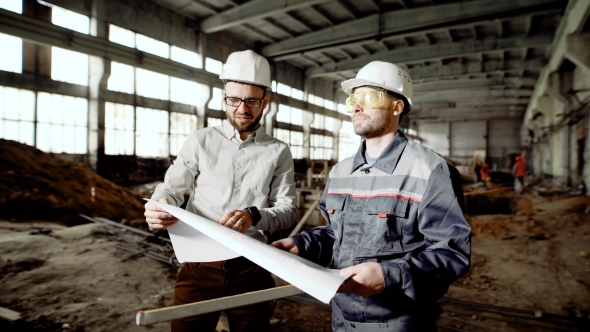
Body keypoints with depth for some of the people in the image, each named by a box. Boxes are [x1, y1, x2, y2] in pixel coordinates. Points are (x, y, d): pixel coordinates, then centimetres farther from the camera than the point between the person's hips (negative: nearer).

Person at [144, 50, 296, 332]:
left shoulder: (278, 152, 3)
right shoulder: (200, 141, 4)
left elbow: (287, 211, -1)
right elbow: (171, 188, 4)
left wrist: (254, 216, -23)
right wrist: (159, 205, -21)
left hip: (250, 266, 0)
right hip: (199, 263, 0)